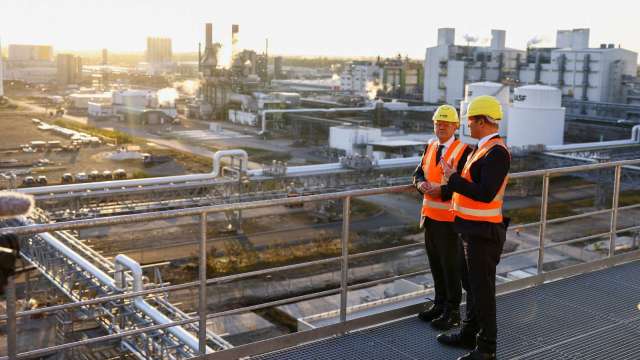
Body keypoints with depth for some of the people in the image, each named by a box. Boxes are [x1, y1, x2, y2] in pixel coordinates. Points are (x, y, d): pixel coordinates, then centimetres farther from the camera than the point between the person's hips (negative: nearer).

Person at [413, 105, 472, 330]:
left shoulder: (464, 151, -12)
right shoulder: (430, 147, 10)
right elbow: (419, 172, 12)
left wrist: (441, 190, -25)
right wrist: (421, 183, -10)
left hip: (450, 218, -7)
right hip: (430, 214, 7)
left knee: (451, 265, 2)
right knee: (435, 262, 16)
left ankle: (453, 311, 14)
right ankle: (439, 303, 30)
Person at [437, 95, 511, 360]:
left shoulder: (497, 152, -20)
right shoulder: (483, 148, 12)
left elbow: (486, 194, -27)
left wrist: (453, 178, -20)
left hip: (484, 232, -10)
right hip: (473, 229, 10)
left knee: (483, 288, 0)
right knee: (473, 284, 19)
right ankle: (469, 334, 33)